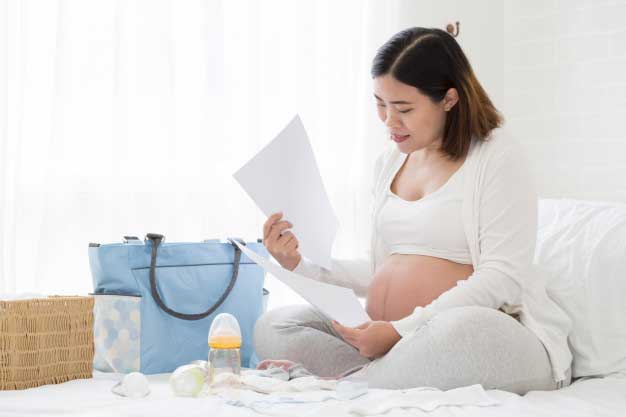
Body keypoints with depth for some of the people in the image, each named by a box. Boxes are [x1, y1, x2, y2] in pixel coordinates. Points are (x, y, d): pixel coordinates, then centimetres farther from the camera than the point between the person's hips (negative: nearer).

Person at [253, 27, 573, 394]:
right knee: (273, 327, -6)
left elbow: (502, 278, -15)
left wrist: (403, 330, -21)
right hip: (389, 337, 7)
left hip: (490, 334, -7)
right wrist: (302, 266, 2)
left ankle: (338, 383, -21)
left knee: (460, 330, -42)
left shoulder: (498, 155, -5)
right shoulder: (390, 160, 16)